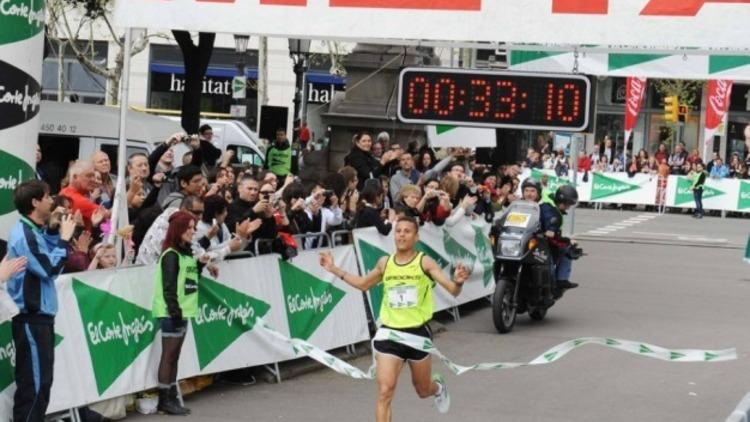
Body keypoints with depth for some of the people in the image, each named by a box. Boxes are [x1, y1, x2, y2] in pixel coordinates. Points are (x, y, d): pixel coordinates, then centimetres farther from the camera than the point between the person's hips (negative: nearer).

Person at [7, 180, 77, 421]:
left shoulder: (33, 231, 12)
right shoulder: (24, 234, -18)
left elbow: (48, 258, 20)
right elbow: (50, 269, -21)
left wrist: (53, 230, 10)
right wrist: (64, 238, -13)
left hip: (40, 315, 10)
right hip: (31, 318, -10)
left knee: (42, 379, 15)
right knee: (33, 381, -7)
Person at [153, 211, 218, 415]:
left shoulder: (185, 253, 14)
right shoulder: (171, 255, -13)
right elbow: (169, 287, -19)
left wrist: (201, 265, 9)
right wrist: (175, 312, -22)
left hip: (181, 311, 9)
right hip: (171, 313, -9)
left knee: (174, 356, 11)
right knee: (169, 356, -5)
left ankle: (171, 398, 15)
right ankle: (165, 400, -2)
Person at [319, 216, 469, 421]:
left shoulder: (425, 262, -10)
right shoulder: (385, 263, 1)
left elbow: (453, 291, -15)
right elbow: (363, 284, 21)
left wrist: (458, 282, -38)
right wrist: (335, 269, 15)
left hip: (418, 333, -2)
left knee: (423, 391, 18)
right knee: (385, 392, -11)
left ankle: (438, 387, 56)